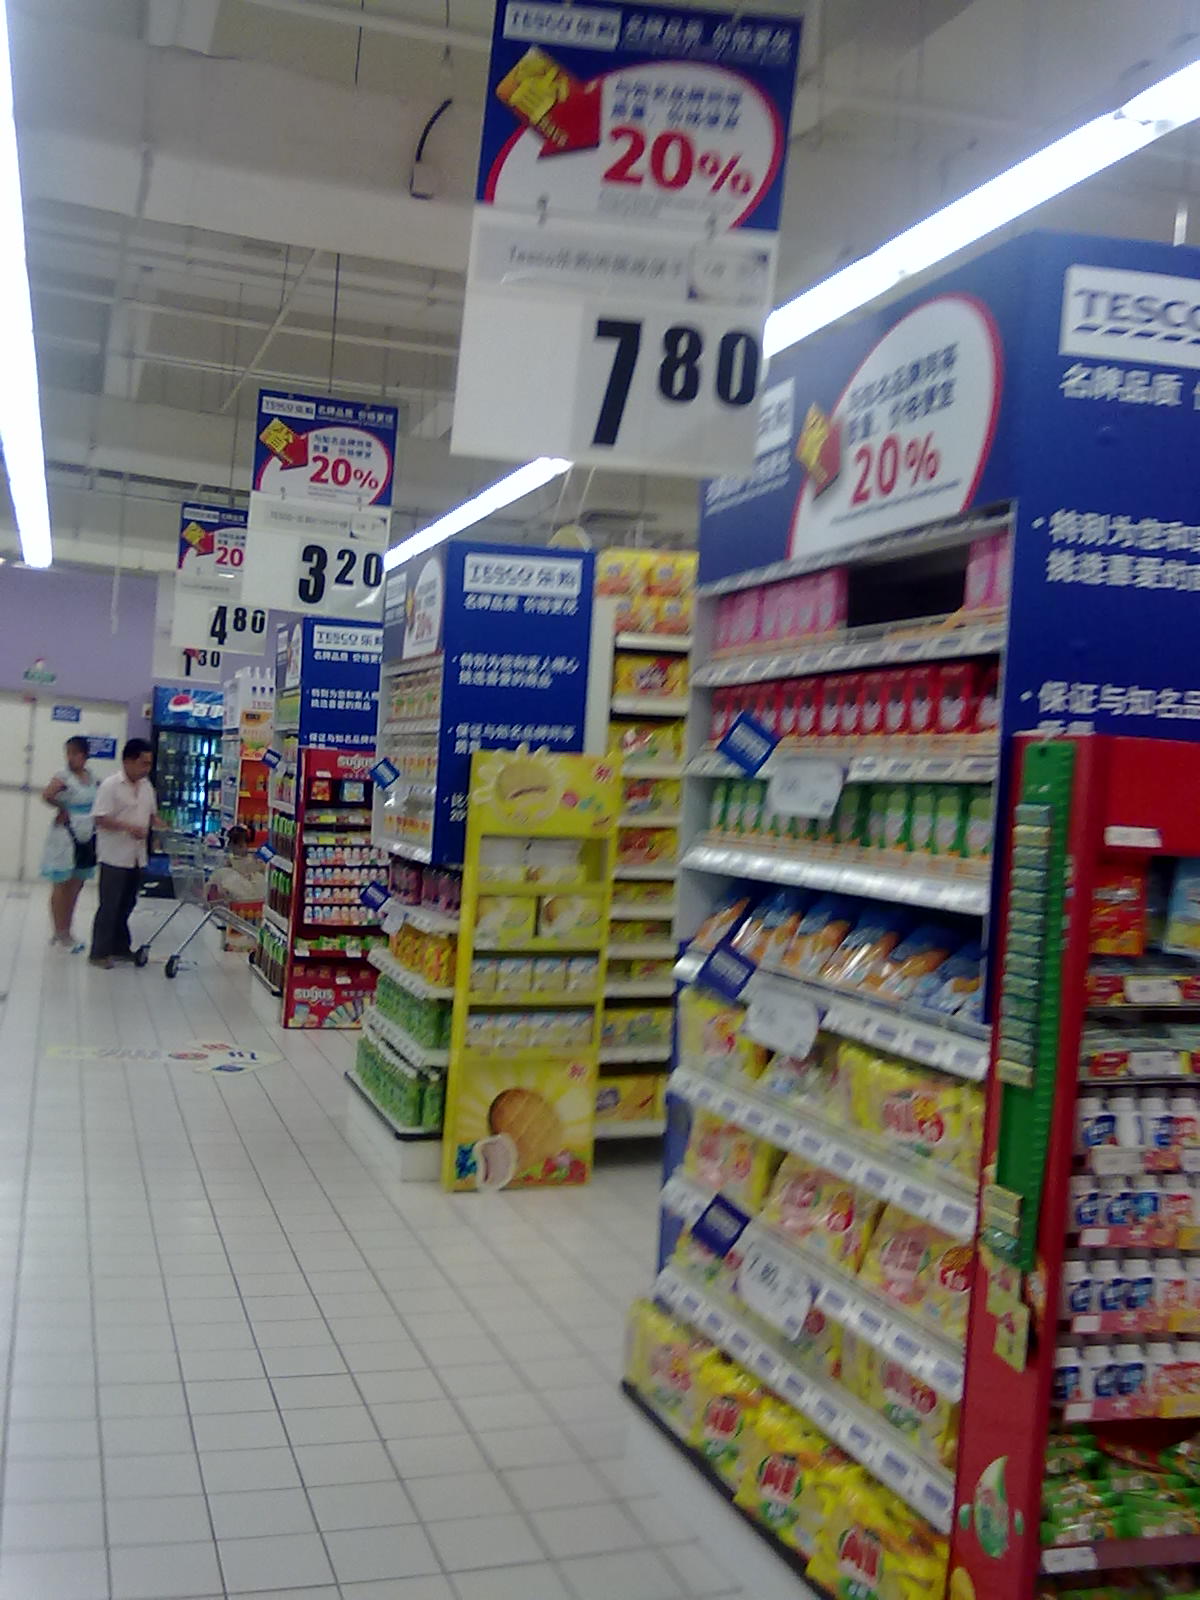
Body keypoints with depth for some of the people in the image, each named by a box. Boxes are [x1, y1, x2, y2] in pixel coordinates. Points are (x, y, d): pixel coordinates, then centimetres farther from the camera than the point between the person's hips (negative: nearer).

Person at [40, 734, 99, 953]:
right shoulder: (64, 776, -13)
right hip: (66, 837, -6)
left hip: (86, 838, 7)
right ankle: (59, 935, 7)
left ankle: (66, 932, 21)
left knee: (75, 887, 12)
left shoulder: (90, 776, 8)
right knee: (61, 886, 1)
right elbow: (47, 795, -29)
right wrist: (61, 809, -14)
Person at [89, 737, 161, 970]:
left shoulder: (147, 786, 10)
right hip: (115, 857, -7)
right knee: (109, 906, -1)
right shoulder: (111, 785, -12)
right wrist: (128, 827, -26)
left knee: (126, 905, 15)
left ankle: (120, 948, 25)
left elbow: (152, 814, 20)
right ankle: (99, 952, 7)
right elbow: (100, 819, -17)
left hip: (136, 857, 7)